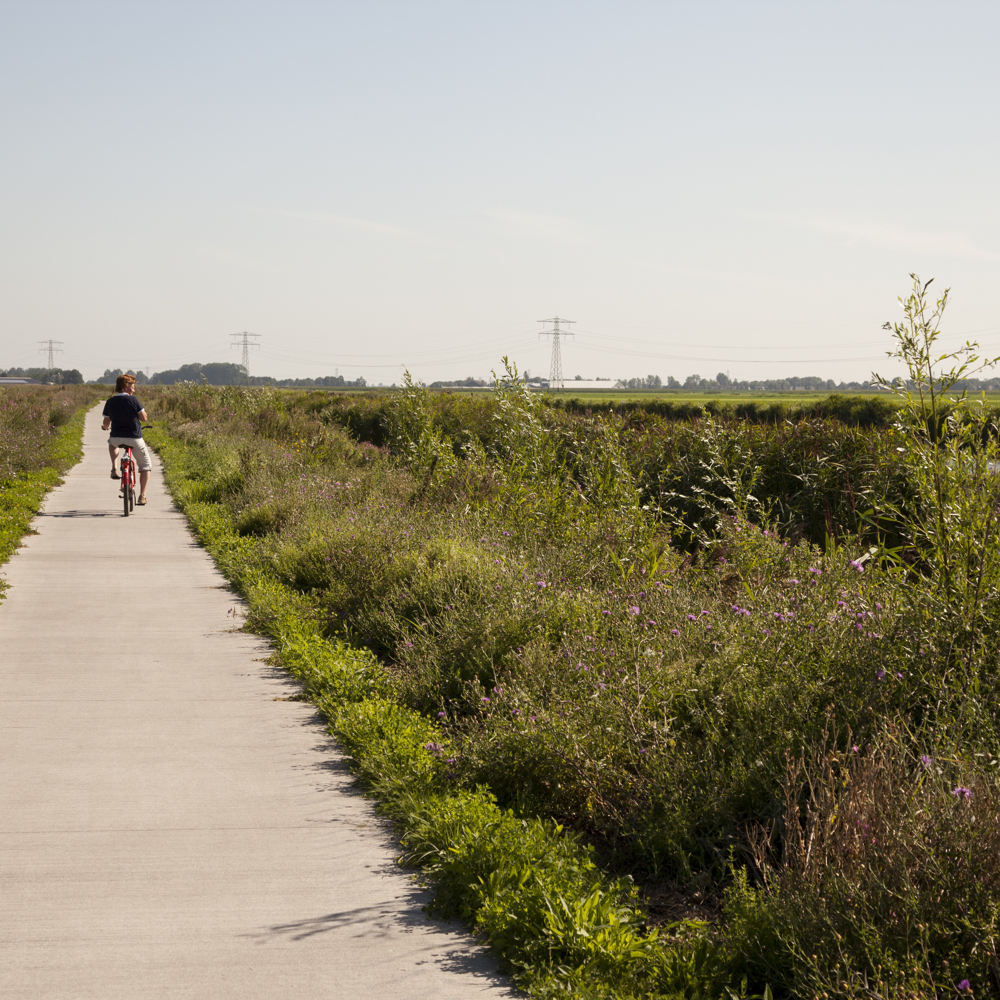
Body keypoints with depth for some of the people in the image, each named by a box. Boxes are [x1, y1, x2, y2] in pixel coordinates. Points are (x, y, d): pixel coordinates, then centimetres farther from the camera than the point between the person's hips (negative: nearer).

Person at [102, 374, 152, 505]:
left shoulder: (110, 402, 3)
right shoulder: (132, 400, -9)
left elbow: (106, 423, 13)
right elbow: (144, 418, -5)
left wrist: (104, 427, 36)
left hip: (116, 438, 3)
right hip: (134, 439, -3)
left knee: (112, 442, 41)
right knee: (145, 465, 15)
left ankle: (114, 469, 23)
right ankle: (142, 496, 6)